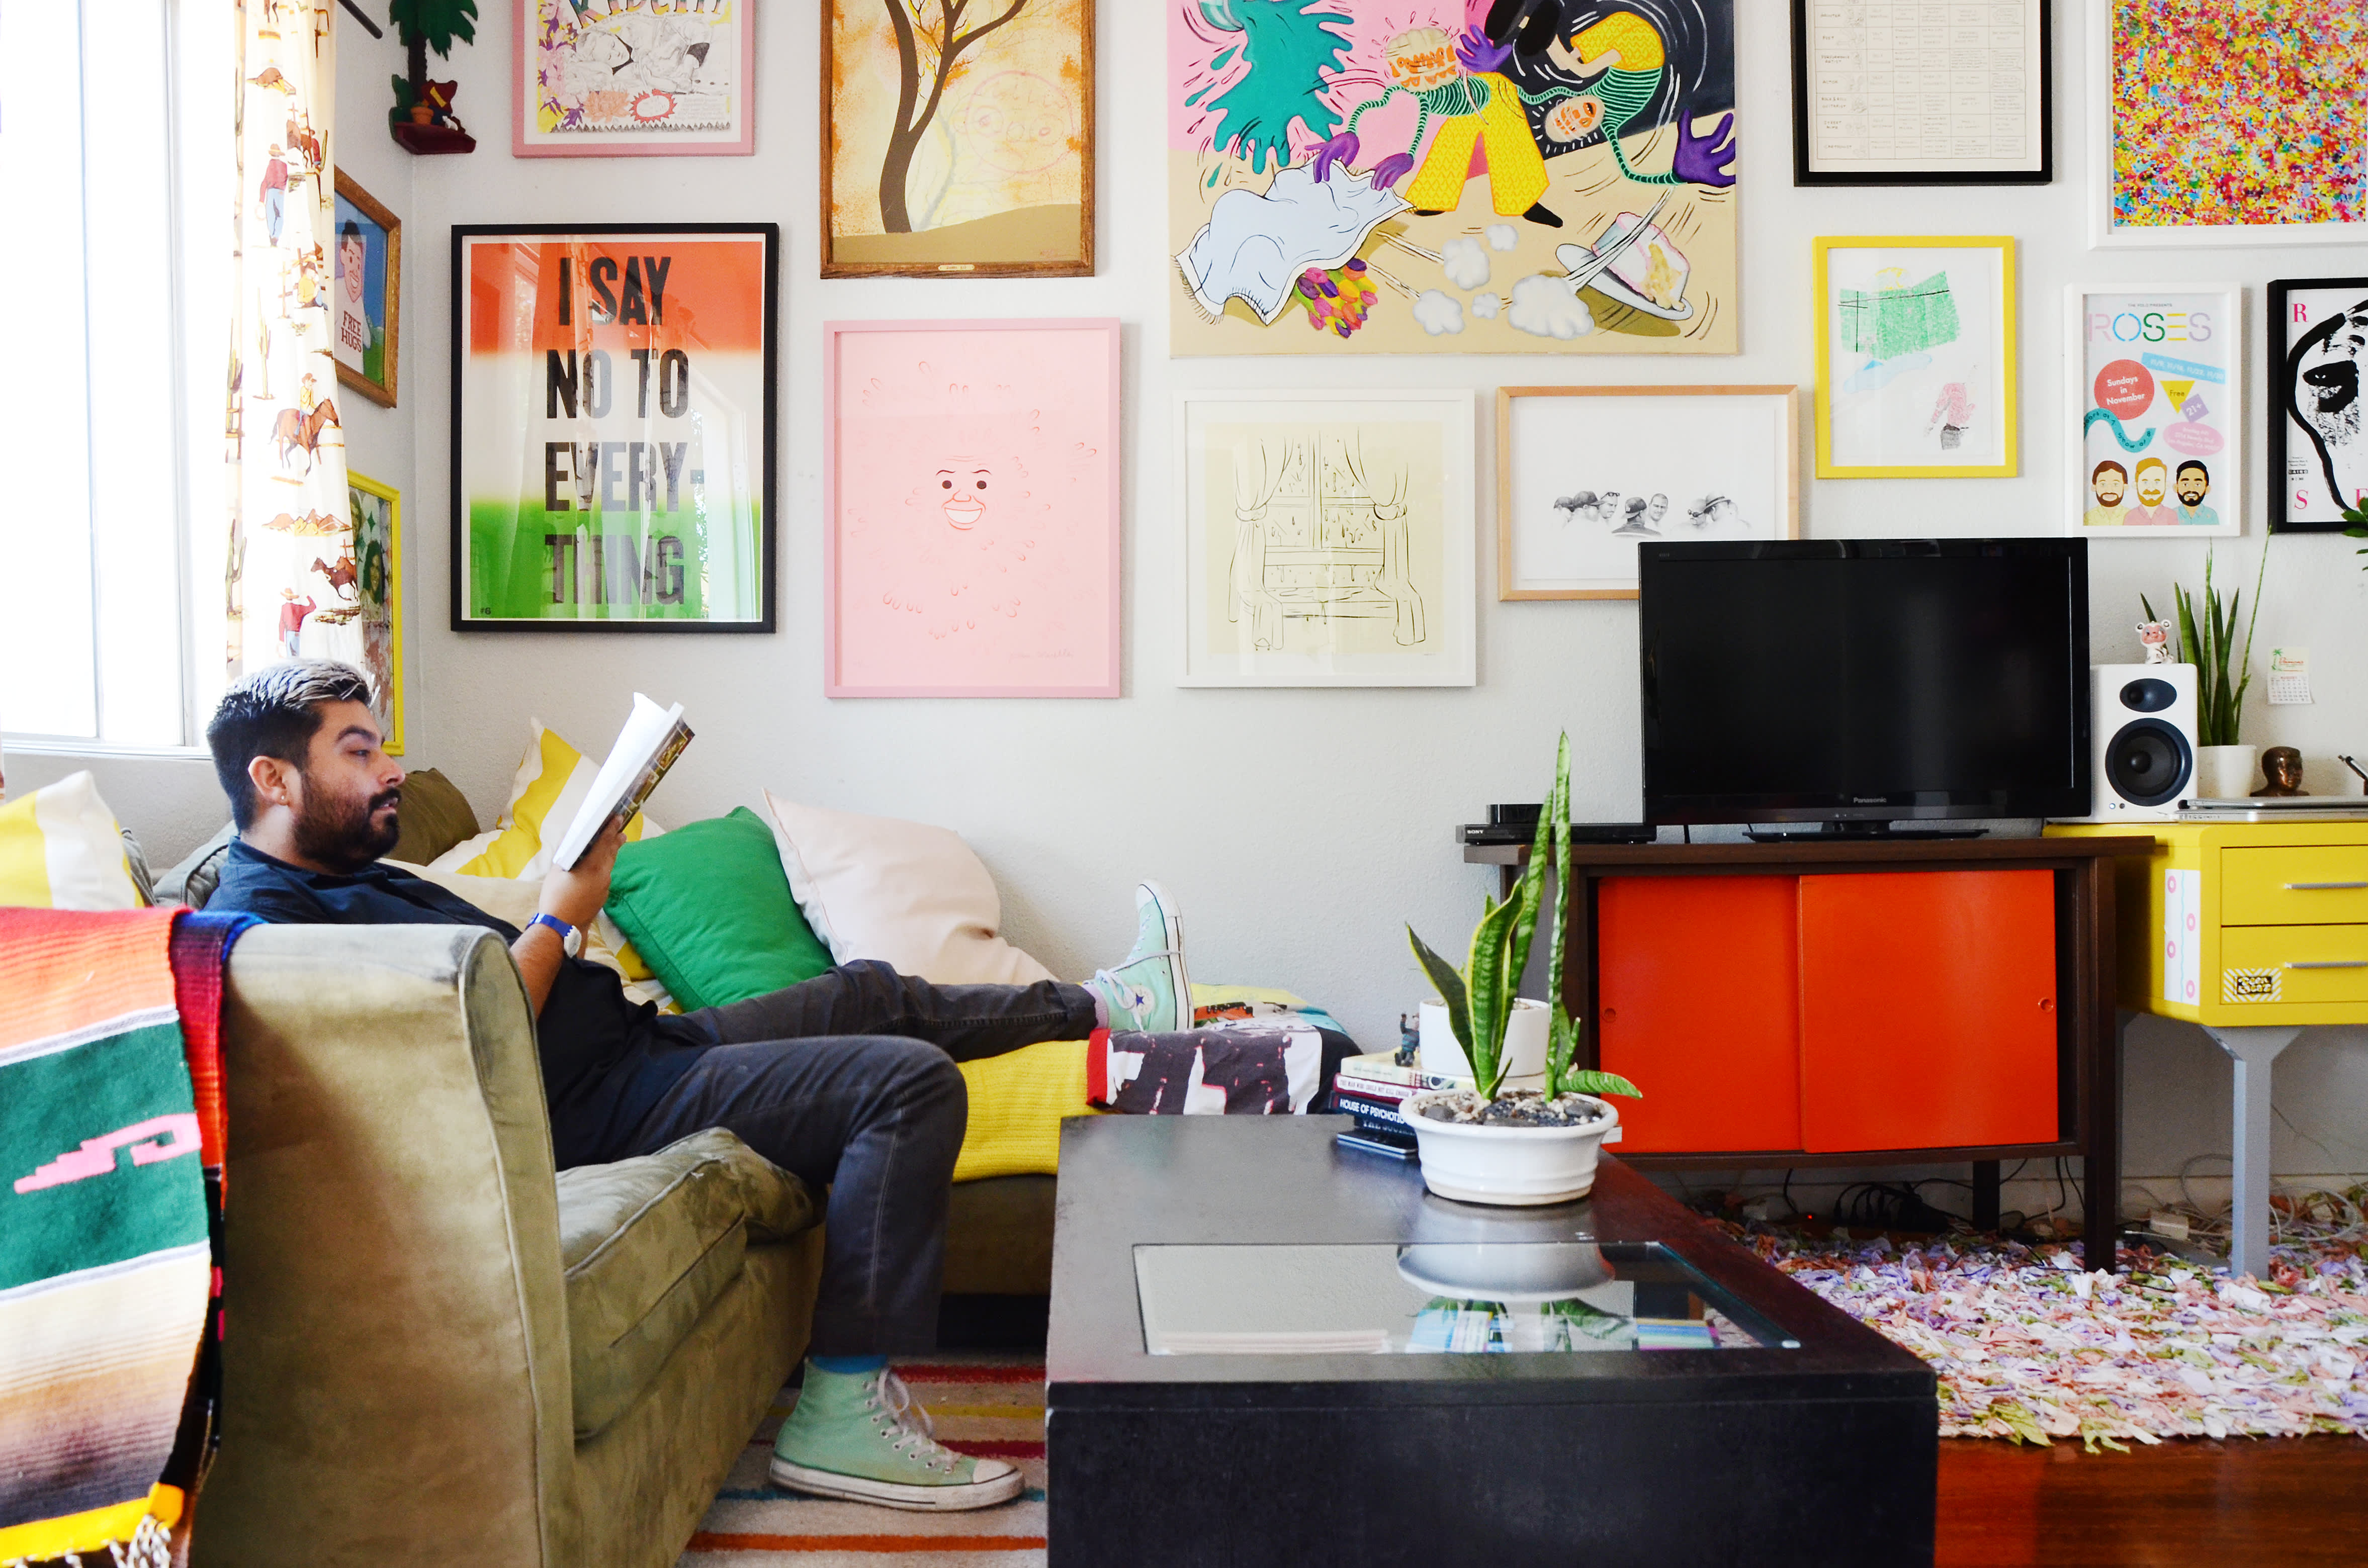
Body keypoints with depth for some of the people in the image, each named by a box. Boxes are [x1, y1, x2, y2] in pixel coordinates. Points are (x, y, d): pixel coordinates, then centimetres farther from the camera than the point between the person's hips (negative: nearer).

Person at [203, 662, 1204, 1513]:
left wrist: (573, 879, 4)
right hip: (603, 1108, -11)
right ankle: (840, 1415, -15)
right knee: (914, 1080, -19)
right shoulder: (267, 919, -17)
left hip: (642, 1040, 11)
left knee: (874, 994, 18)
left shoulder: (350, 872, 17)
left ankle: (1103, 1006, 34)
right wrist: (559, 920, -12)